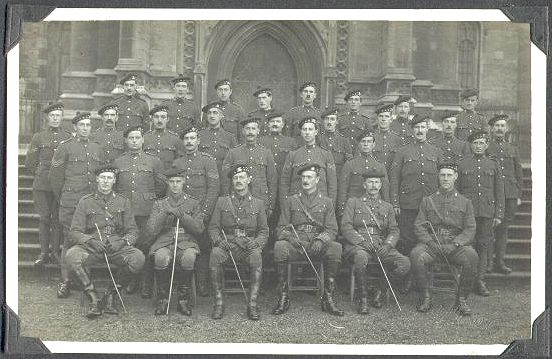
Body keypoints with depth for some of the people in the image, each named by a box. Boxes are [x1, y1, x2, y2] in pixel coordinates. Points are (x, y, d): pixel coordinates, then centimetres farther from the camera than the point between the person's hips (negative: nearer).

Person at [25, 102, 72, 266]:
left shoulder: (68, 138, 7)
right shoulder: (38, 137, 8)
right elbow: (29, 162, 12)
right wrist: (40, 174, 6)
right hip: (42, 185, 0)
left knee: (57, 218, 2)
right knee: (44, 218, 1)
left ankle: (55, 252, 9)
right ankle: (44, 253, 7)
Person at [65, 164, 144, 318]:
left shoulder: (123, 202, 13)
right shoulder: (85, 202, 10)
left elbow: (133, 231, 9)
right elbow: (75, 232, 4)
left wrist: (121, 242, -12)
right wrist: (91, 240, -16)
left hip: (117, 247, 1)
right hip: (91, 247, -1)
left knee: (138, 258, -30)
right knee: (72, 255, -33)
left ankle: (111, 294, -10)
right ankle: (93, 298, -21)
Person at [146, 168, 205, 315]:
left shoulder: (194, 203, 15)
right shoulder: (159, 204, 16)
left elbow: (199, 229, 3)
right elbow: (151, 231, 4)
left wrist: (182, 215, -9)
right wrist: (165, 212, -8)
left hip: (187, 242, 0)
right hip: (164, 242, 0)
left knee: (188, 258, -36)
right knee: (161, 258, -35)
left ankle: (184, 299, -17)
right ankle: (163, 298, -15)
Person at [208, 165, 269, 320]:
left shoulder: (258, 203, 15)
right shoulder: (222, 201, 15)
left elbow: (264, 231, 11)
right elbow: (213, 227, 11)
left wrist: (256, 243, -10)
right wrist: (219, 240, -11)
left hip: (249, 244, 0)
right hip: (226, 242, 1)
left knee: (256, 256, -35)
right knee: (215, 255, -33)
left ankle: (252, 304, -31)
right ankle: (219, 302, -24)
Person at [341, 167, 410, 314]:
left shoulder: (387, 207, 23)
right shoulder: (353, 202, 14)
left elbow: (394, 230, 14)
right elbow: (346, 226, 3)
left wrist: (387, 244, -8)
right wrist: (362, 241, -13)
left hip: (381, 246, 3)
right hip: (357, 245, -3)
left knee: (405, 263, -23)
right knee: (361, 257, -40)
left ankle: (379, 292, -3)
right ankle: (363, 299, -21)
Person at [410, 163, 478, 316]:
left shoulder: (465, 202, 14)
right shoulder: (427, 201, 15)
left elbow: (470, 230, 4)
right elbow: (419, 226, 7)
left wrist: (455, 244, -14)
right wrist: (431, 243, -12)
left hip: (456, 243, 0)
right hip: (431, 243, 0)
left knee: (471, 256, -32)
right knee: (416, 255, -31)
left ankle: (461, 299, -15)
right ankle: (426, 298, -14)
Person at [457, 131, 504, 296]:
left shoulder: (493, 166, 10)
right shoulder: (462, 164, 6)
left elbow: (499, 193, 11)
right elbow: (455, 190, 7)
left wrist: (498, 215, 5)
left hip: (487, 213, 1)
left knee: (483, 246, 4)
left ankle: (480, 281, 10)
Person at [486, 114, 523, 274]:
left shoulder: (513, 149, 18)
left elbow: (519, 175, 18)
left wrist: (518, 195, 11)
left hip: (510, 195, 3)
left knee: (503, 228, 5)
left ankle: (499, 261, 10)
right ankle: (487, 259, 1)